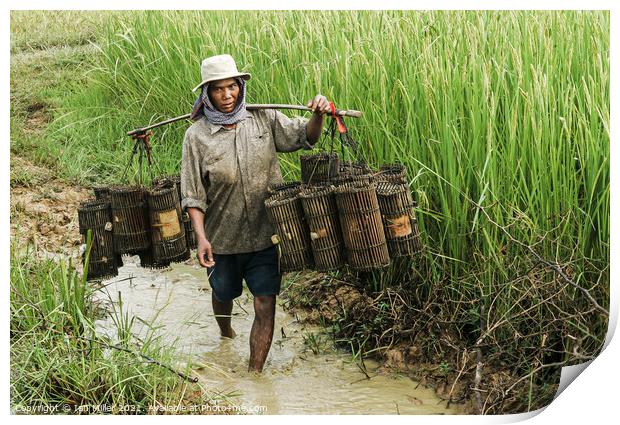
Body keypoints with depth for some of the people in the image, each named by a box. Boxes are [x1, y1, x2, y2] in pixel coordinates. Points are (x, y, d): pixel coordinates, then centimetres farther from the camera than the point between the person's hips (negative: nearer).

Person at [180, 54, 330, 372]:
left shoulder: (263, 119, -4)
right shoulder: (197, 135, -10)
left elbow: (305, 137, 0)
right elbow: (193, 194, -11)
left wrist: (318, 115, -22)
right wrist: (201, 238, -21)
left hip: (265, 235, 0)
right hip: (223, 238, 0)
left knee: (265, 307, -3)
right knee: (223, 295, 24)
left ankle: (255, 373, 11)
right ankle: (225, 334, 58)